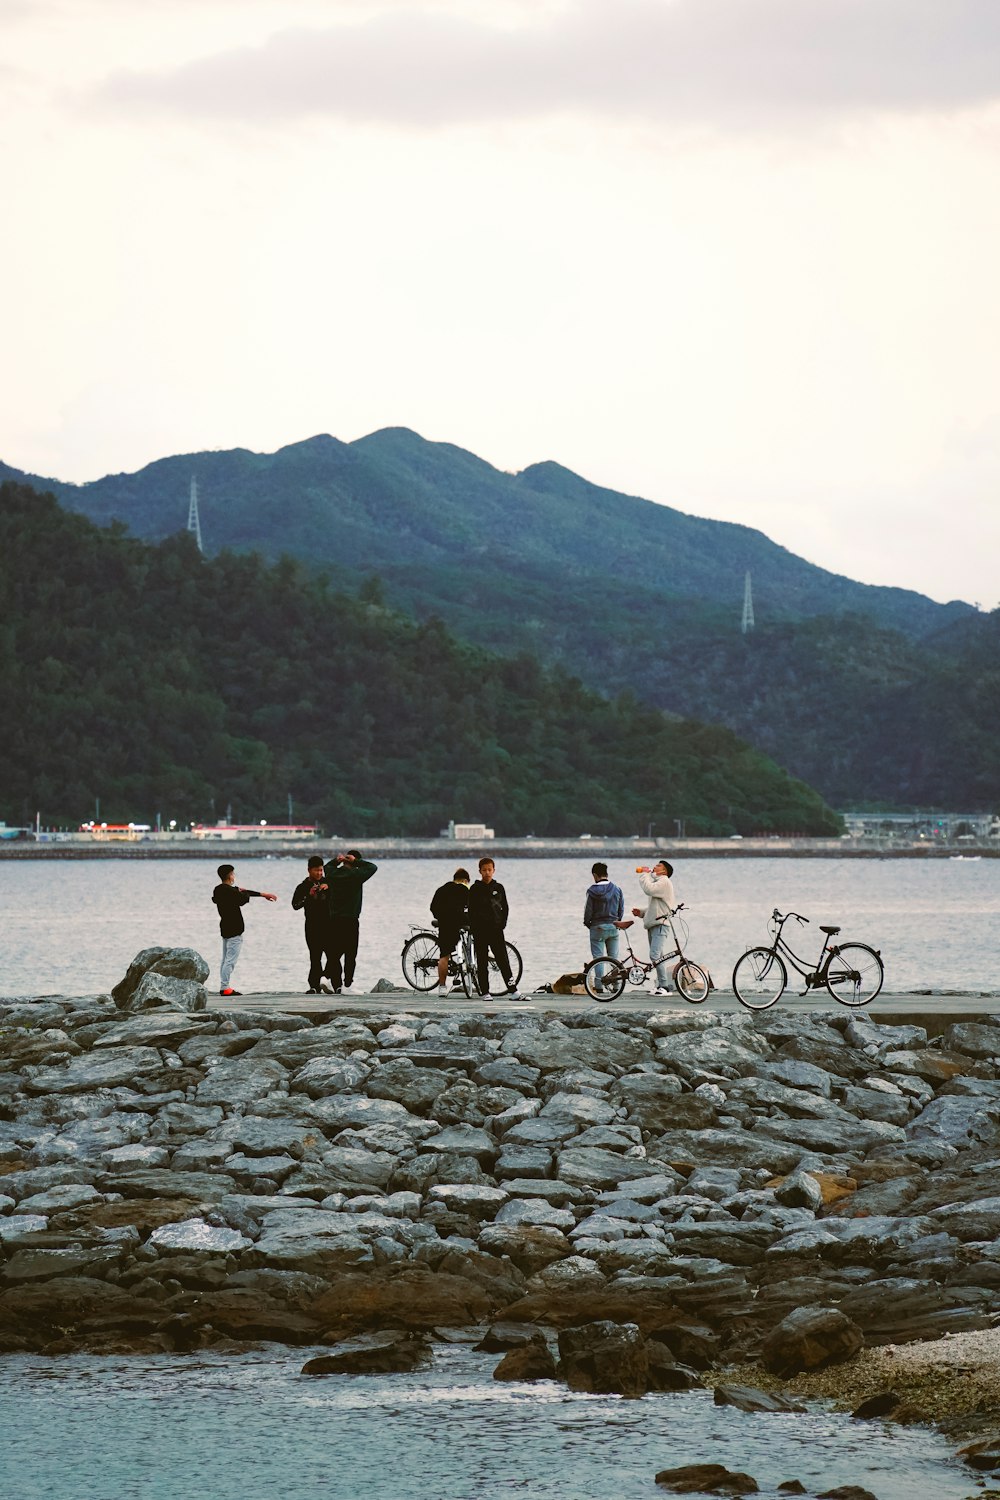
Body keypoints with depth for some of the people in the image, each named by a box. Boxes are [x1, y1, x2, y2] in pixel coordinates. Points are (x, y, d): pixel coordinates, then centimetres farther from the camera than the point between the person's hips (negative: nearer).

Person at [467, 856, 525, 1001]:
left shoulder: (499, 888, 8)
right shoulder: (475, 890, 1)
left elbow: (504, 908, 14)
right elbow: (471, 911, 0)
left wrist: (502, 924, 2)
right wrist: (474, 928, -7)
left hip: (496, 929, 1)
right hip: (480, 931, -1)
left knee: (504, 962, -3)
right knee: (482, 964, 2)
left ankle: (512, 991, -6)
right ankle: (485, 992, 6)